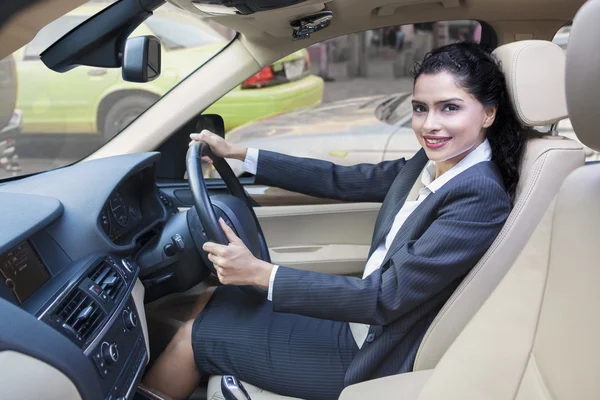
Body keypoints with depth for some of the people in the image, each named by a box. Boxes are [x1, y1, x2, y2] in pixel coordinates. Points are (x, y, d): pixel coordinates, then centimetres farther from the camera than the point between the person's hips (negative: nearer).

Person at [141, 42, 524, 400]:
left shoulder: (479, 195, -26)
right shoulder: (431, 164, -1)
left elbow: (387, 297, -28)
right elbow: (341, 180, 6)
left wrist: (260, 273, -28)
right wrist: (237, 152, 7)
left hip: (374, 355, -8)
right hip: (364, 320, 8)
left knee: (195, 337, 3)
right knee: (214, 303, 14)